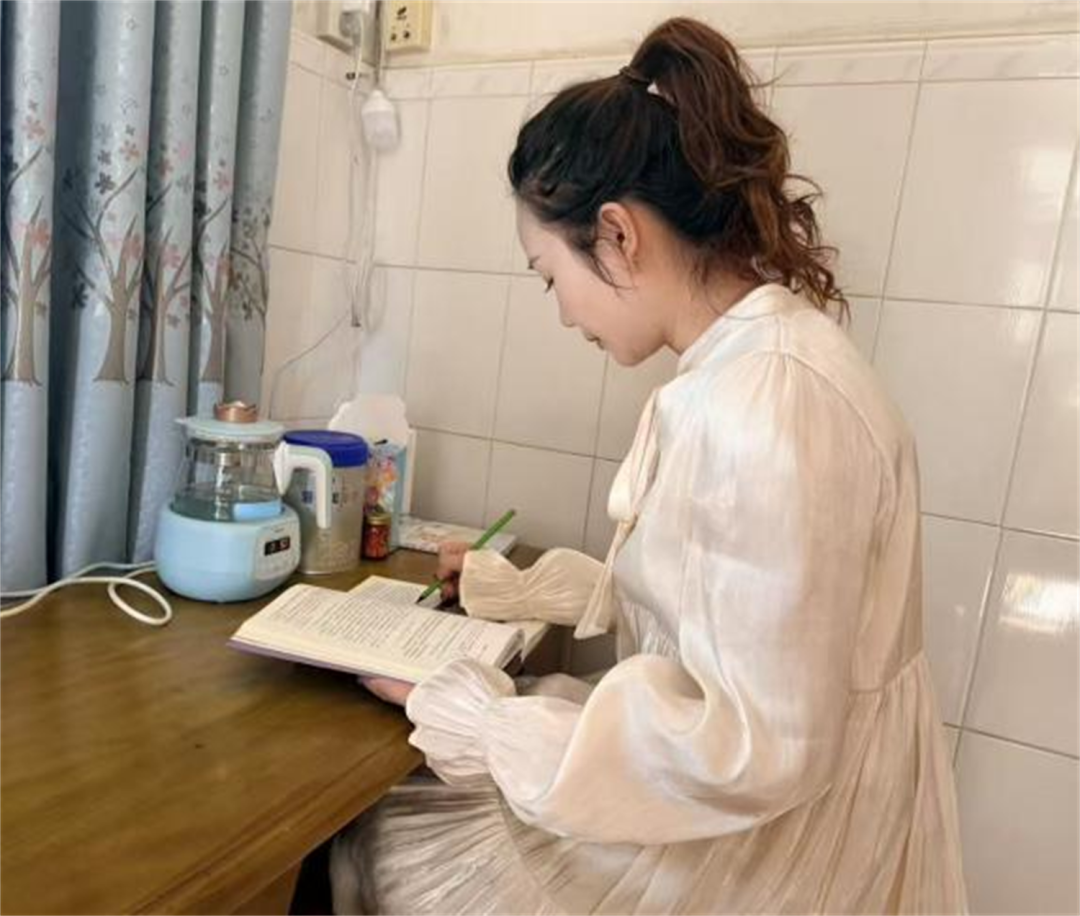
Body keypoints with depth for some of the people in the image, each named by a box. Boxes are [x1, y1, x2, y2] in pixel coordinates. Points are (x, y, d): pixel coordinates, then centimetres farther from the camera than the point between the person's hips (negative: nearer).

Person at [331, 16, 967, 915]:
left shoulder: (764, 408, -28)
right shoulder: (754, 362, 2)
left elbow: (756, 748, -26)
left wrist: (473, 720, -19)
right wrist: (513, 586, 11)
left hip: (765, 843, -8)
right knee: (414, 793, 12)